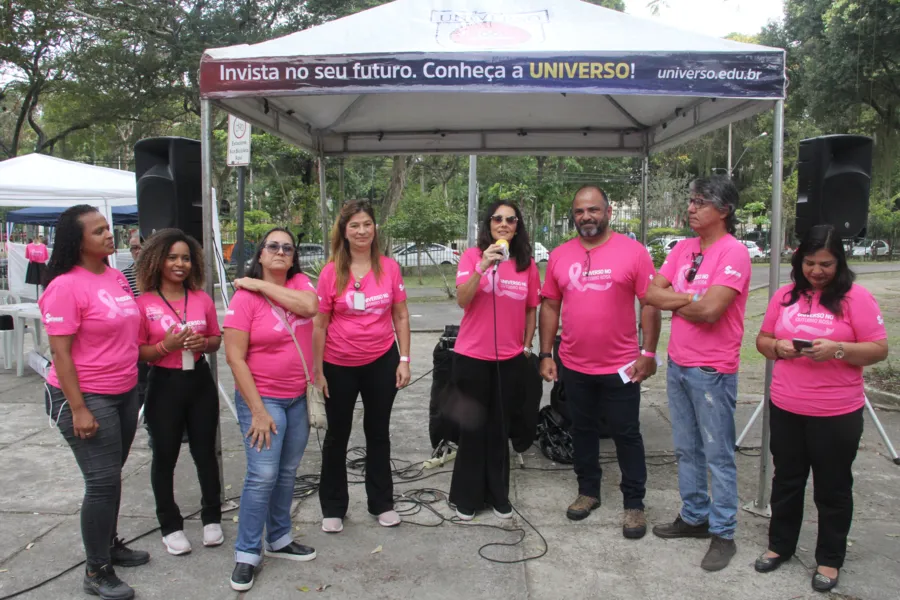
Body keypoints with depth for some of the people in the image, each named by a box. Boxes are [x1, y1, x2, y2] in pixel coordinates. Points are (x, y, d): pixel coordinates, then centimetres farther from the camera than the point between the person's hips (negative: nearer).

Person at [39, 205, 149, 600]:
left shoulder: (117, 277, 6)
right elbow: (60, 352, -18)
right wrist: (79, 409, -20)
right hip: (85, 397, -7)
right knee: (103, 482, -3)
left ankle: (109, 544, 36)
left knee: (110, 476, 18)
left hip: (125, 393, 7)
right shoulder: (66, 286, -17)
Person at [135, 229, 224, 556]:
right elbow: (137, 352, -8)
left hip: (200, 382, 3)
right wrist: (166, 346, -24)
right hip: (164, 385, -3)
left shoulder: (202, 299, 2)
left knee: (205, 451, 12)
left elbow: (217, 339, 11)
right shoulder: (144, 304, -8)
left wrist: (204, 343, -10)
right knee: (165, 456, 9)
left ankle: (212, 517, 28)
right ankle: (170, 526, 25)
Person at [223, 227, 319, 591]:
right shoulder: (245, 296, -11)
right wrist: (258, 410, -16)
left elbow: (309, 306, -22)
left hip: (299, 397, 5)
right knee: (263, 475, -8)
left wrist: (261, 285, -17)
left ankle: (279, 540, 31)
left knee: (287, 473, 14)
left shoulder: (300, 283, 2)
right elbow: (235, 357, -14)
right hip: (262, 398, -5)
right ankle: (246, 554, 8)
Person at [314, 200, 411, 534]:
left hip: (381, 362, 1)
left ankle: (382, 503, 30)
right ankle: (333, 508, 28)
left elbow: (401, 317, 2)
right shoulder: (331, 272, -8)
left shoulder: (389, 268, -4)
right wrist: (317, 370, -5)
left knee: (379, 433, 15)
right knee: (337, 436, 12)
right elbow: (320, 325, -5)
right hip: (339, 366, -1)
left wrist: (404, 360, -3)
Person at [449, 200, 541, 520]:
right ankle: (466, 497, 22)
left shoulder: (527, 264, 3)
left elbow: (531, 310, 12)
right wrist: (483, 266, -28)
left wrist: (526, 345, 10)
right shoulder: (472, 256, -5)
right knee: (472, 427, 8)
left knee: (499, 428, 12)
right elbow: (462, 300, -18)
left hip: (510, 359, 2)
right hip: (472, 357, -2)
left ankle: (498, 494, 26)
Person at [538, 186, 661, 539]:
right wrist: (545, 354, 4)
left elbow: (650, 304, -6)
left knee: (626, 434, 8)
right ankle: (588, 491, 35)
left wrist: (648, 353, -10)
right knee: (583, 430, 17)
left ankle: (634, 503, 22)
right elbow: (550, 306, 7)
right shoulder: (559, 256, 2)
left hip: (621, 366, -3)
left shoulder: (632, 251, -7)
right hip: (574, 366, 3)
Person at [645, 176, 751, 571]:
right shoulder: (683, 249, 8)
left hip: (712, 371, -7)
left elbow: (710, 310, -24)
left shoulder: (733, 253, -14)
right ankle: (694, 516, 32)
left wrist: (675, 302, -7)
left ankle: (723, 534, 17)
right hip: (677, 364, 7)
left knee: (718, 455, 4)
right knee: (686, 450, 17)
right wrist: (693, 298, -12)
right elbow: (653, 294, 2)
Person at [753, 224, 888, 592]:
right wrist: (777, 347, -11)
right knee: (786, 480, 16)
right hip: (785, 408, 4)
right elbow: (762, 340, 11)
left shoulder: (856, 297, -7)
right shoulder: (785, 295, 5)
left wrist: (838, 349, -25)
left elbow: (879, 350, -9)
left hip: (836, 414, -4)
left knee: (832, 488, 10)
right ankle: (780, 545, 33)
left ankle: (830, 559, 27)